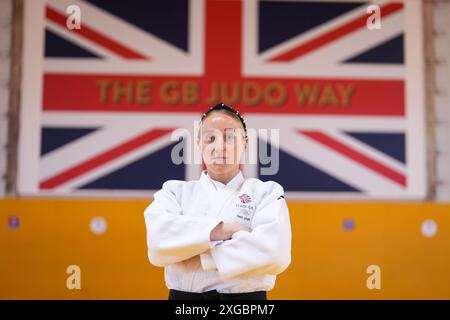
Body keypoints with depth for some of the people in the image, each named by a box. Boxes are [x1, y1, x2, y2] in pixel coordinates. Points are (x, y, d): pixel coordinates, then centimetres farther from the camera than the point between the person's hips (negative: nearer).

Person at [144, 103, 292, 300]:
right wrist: (222, 230, -19)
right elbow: (159, 241, -13)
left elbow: (274, 251, -16)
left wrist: (201, 257, -13)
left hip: (245, 295, -1)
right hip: (183, 295, 1)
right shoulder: (176, 191, 6)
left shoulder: (266, 192, 2)